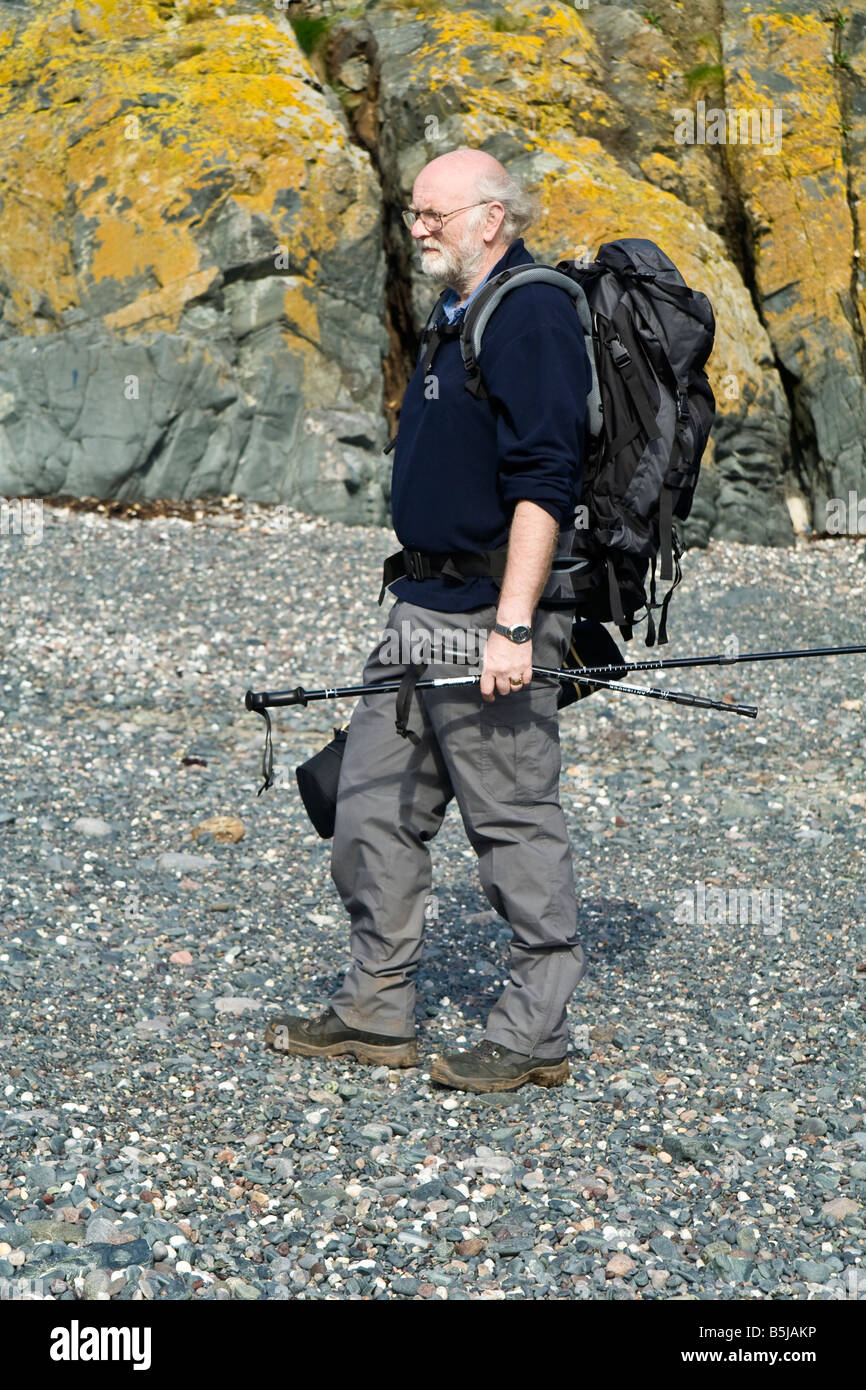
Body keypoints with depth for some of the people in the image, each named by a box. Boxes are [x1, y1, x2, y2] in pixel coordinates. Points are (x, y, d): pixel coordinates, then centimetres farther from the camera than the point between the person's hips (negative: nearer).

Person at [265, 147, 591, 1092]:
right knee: (373, 807, 12)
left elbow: (541, 483, -21)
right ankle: (375, 1012, 22)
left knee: (514, 820, -2)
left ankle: (535, 1034, 9)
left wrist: (512, 625, -26)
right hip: (426, 608, 10)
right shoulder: (461, 318, 18)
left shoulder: (531, 316, -13)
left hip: (492, 616, -10)